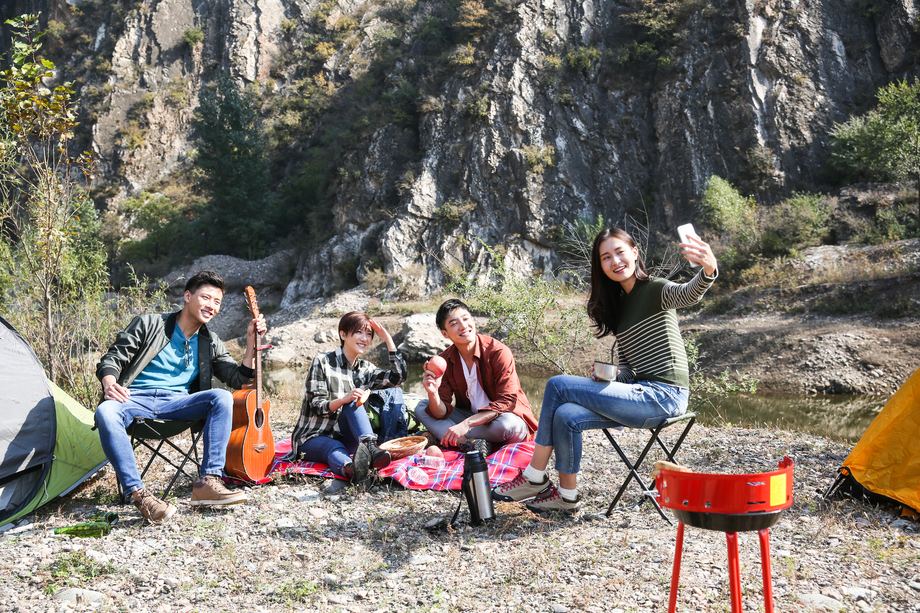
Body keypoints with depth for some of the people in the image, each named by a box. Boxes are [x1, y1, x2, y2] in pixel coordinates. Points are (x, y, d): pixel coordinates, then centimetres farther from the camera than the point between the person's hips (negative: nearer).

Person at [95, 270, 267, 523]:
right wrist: (110, 384, -19)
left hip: (176, 402, 3)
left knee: (222, 398, -26)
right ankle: (139, 494, -34)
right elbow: (112, 359, 3)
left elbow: (239, 380, 11)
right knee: (105, 413, -37)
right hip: (135, 398, -2)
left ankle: (208, 482, -28)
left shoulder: (210, 344, 15)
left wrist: (251, 343, 0)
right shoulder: (149, 325, 5)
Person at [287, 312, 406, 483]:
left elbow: (398, 376, -1)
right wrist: (343, 400, -33)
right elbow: (317, 407, -11)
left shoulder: (365, 369, 13)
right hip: (312, 438, -5)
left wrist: (387, 338, -3)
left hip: (344, 437, 5)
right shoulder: (322, 362, -4)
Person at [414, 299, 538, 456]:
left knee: (508, 424, -38)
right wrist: (433, 394, -33)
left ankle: (438, 434, -20)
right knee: (421, 408, -9)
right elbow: (442, 413, -9)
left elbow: (507, 401, -25)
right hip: (472, 418, 4)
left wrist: (466, 424, -33)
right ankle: (470, 443, -30)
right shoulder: (445, 360, -6)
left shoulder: (498, 352, -20)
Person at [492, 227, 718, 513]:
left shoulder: (657, 291, -5)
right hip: (641, 394, 7)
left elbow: (689, 293, -30)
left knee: (557, 385, -15)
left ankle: (534, 478, -5)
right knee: (566, 416, -14)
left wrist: (708, 270, -53)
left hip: (664, 396, -7)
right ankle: (566, 495, -2)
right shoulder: (617, 305, 16)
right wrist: (609, 376, -5)